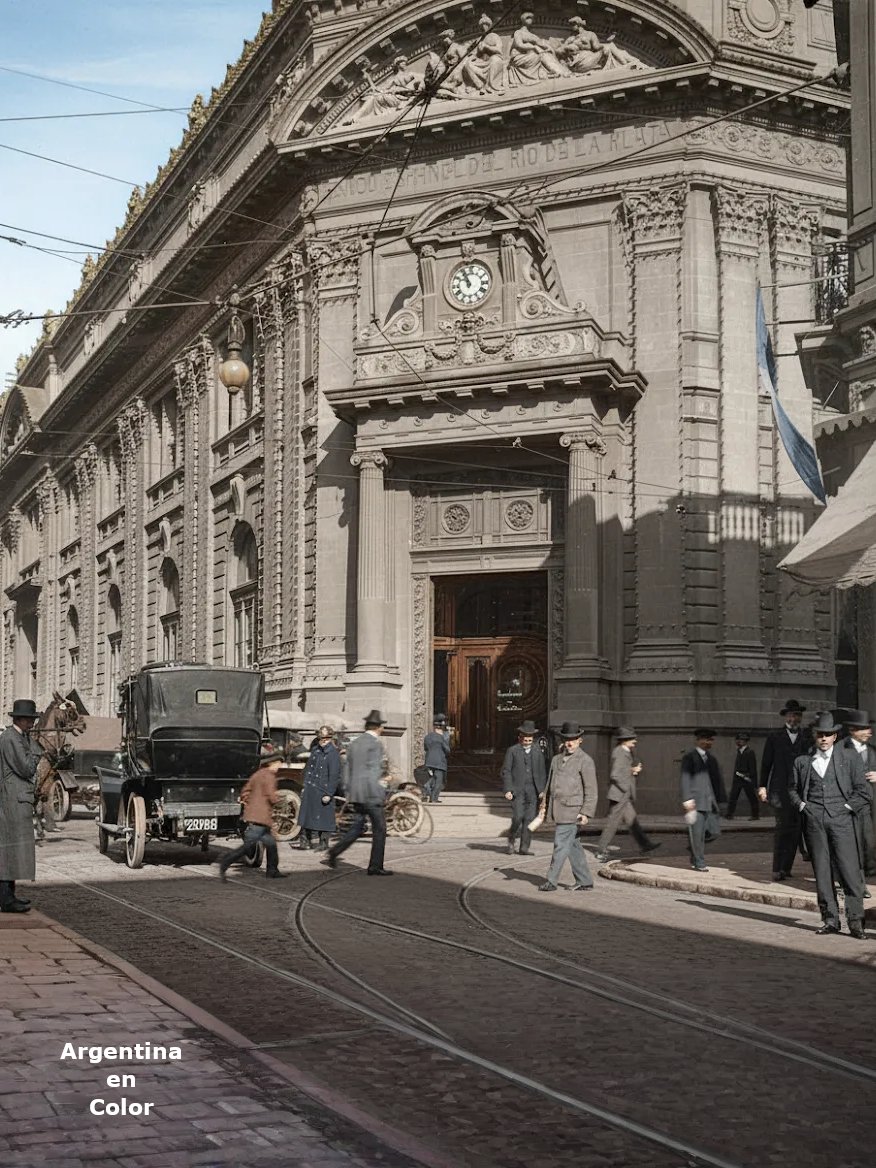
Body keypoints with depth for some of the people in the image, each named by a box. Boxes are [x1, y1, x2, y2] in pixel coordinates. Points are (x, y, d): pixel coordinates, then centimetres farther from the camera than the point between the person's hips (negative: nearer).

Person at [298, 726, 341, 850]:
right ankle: (306, 841, 17)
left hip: (323, 791, -6)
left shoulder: (333, 754, -11)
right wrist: (304, 786, 16)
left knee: (323, 818, 0)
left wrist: (329, 794, -17)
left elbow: (334, 775, -14)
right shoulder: (315, 750, 10)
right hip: (310, 789, 6)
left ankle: (324, 843, 10)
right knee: (306, 816, 9)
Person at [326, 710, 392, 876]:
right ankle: (375, 866, 5)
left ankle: (333, 852, -1)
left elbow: (348, 770, 16)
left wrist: (349, 792, 22)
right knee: (379, 829, 2)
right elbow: (374, 772, -18)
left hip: (356, 794, 8)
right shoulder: (375, 744, -12)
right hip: (370, 794, -8)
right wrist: (379, 795, -15)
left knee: (357, 828, 14)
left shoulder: (354, 743, 13)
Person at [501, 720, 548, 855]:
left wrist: (542, 790, 4)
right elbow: (505, 771, 1)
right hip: (517, 790, -3)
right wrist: (508, 790, -8)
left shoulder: (538, 752, 13)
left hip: (533, 790, 3)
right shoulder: (512, 751, 4)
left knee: (529, 819, -1)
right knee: (518, 816, -12)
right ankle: (511, 840, 12)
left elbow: (542, 773, 15)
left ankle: (524, 847, 5)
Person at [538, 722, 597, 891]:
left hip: (572, 811, -7)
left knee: (561, 844, -6)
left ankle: (551, 881, 1)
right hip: (558, 810, 7)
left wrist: (586, 813, -15)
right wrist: (545, 805, 16)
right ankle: (584, 881, 17)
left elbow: (591, 790, -10)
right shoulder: (557, 759, 15)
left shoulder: (585, 761, -7)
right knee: (572, 846, 11)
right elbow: (550, 784, 22)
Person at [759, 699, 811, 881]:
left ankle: (786, 867, 8)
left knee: (796, 829, 0)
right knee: (782, 828, -9)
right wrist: (762, 786, 3)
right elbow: (766, 763, 10)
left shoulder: (809, 738, 11)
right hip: (781, 790, -2)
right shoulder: (774, 737, 9)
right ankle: (777, 869, -8)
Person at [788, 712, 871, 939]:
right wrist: (802, 806, 5)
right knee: (822, 872, 3)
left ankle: (855, 921, -2)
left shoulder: (850, 758, 7)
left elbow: (863, 791, 5)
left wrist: (846, 808, -2)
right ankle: (830, 920, 8)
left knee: (850, 871, -8)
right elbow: (792, 789, 21)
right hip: (814, 820, 2)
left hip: (840, 819, -2)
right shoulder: (802, 761, 12)